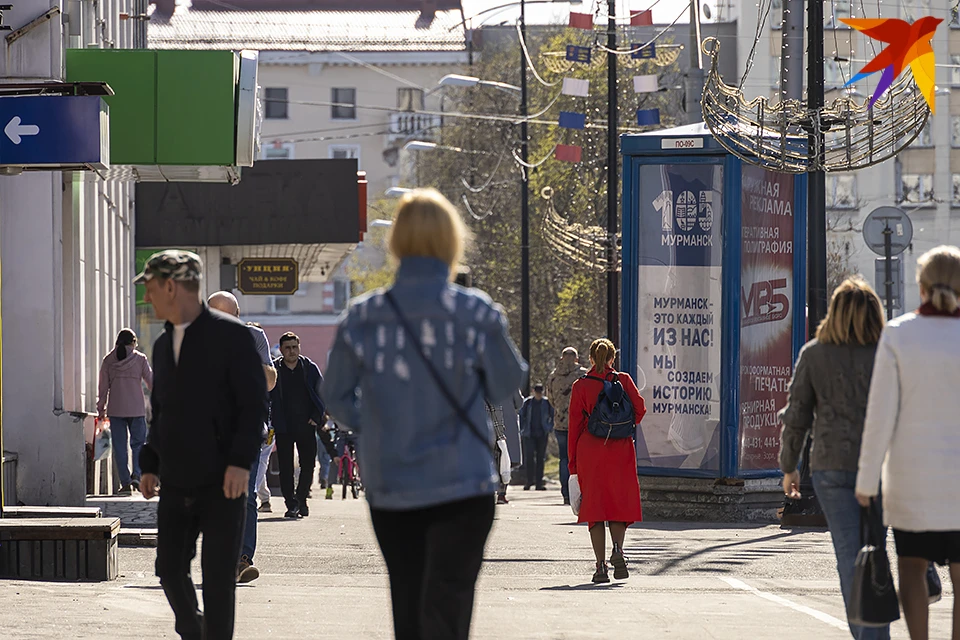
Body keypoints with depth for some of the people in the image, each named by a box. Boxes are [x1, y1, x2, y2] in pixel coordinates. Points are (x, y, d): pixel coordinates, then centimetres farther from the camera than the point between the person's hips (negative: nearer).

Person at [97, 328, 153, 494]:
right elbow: (151, 381, 4)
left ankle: (125, 482, 2)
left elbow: (103, 387, 6)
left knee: (119, 446, 5)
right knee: (138, 443, 7)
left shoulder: (108, 360, 4)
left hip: (115, 410, 1)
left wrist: (101, 408, 14)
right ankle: (136, 476, -12)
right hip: (136, 409, -1)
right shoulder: (140, 359, -1)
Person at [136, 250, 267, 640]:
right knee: (170, 570, 6)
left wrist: (240, 461, -18)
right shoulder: (163, 344, 15)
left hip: (221, 481, -6)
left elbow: (254, 404, -9)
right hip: (175, 483, 6)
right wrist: (150, 464, 13)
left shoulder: (231, 336, -6)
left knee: (218, 579, -4)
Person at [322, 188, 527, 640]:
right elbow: (507, 386, 2)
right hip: (461, 483, -3)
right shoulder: (476, 314, -11)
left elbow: (336, 398, 4)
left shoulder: (362, 318, -4)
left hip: (388, 488, 3)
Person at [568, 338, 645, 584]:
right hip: (620, 451, 1)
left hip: (589, 450, -1)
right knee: (619, 503, 11)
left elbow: (575, 425, 1)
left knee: (594, 505, 4)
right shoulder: (623, 380, 3)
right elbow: (640, 409, -6)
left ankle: (601, 564, -3)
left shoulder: (581, 386, 1)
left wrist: (573, 464, 4)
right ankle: (618, 548, -16)